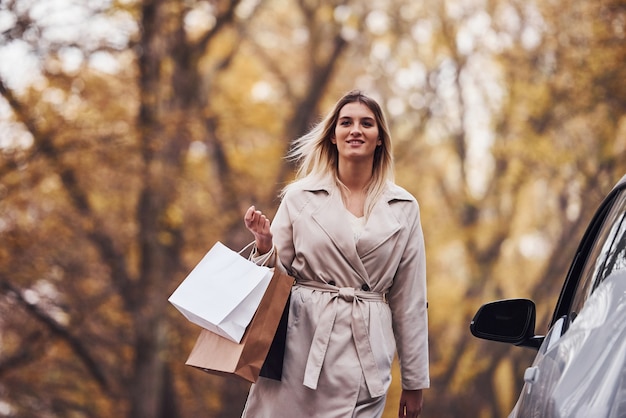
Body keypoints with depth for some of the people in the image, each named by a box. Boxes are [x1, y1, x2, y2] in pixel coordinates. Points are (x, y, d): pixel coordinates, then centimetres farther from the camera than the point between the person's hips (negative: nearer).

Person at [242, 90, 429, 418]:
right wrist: (264, 242, -13)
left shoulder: (403, 207, 6)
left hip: (366, 352, 1)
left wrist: (414, 382, 8)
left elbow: (409, 299, 8)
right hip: (301, 344, -1)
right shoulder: (300, 196, 4)